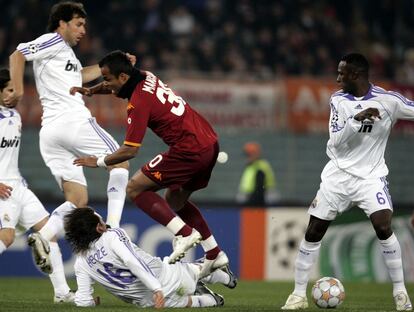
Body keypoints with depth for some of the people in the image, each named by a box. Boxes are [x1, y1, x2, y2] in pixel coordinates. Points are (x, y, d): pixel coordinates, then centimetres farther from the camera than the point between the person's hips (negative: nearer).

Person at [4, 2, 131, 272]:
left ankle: (44, 237, -20)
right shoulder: (54, 41, 0)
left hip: (50, 133, 9)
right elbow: (17, 56, -12)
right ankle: (113, 227, -6)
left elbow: (80, 75, 43)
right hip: (74, 121, -9)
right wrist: (19, 91, -20)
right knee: (119, 162, 7)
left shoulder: (66, 51, 27)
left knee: (78, 200, 3)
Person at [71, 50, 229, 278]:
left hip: (189, 151, -9)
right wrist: (91, 90, 14)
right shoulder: (147, 78, 10)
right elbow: (114, 86, 32)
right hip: (210, 143, 9)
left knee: (135, 188, -3)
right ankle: (215, 254, 19)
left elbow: (130, 150, -16)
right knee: (174, 199, 23)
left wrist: (99, 162, -3)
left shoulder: (139, 102, -15)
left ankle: (185, 233, -11)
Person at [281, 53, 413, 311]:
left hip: (371, 176, -3)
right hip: (338, 175, 3)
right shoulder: (339, 100, -1)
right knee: (313, 232, 1)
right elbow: (336, 142, -10)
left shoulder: (387, 100, -10)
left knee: (383, 226, -22)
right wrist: (357, 119, -25)